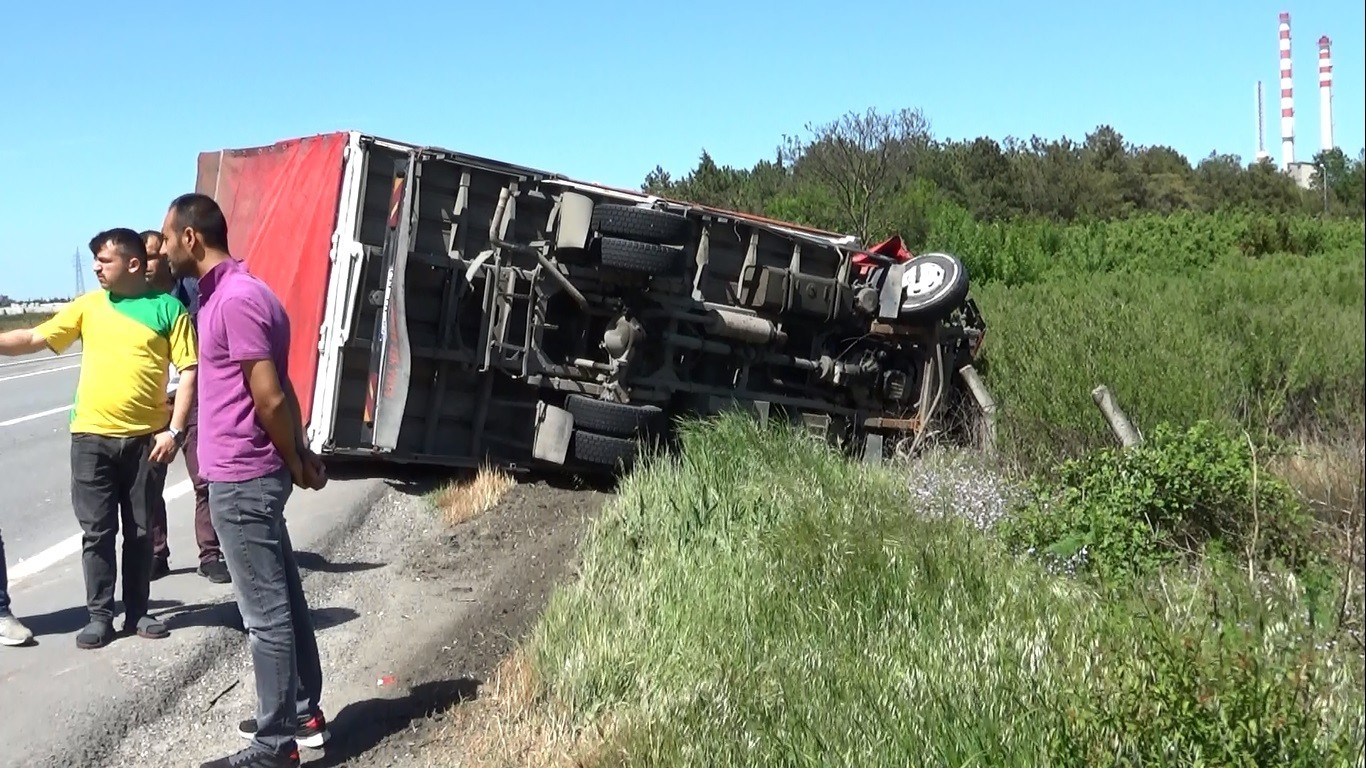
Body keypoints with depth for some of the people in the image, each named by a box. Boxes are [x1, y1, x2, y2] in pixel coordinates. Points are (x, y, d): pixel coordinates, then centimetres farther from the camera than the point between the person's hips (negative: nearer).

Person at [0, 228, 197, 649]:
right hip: (91, 437, 2)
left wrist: (174, 430, -10)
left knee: (140, 530, 9)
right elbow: (34, 338, 10)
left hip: (145, 438, -2)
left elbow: (189, 371, -4)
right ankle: (99, 616, 13)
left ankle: (137, 611, 20)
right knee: (97, 531, 5)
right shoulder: (88, 305, 7)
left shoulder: (167, 308, -1)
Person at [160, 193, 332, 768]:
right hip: (247, 476, 10)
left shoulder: (236, 298, -18)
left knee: (266, 613, -1)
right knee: (284, 601, 16)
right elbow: (280, 390, 15)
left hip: (242, 481, -10)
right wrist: (301, 456, 13)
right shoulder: (224, 293, 14)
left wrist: (294, 463, -6)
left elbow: (270, 398, -19)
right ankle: (302, 713, 28)